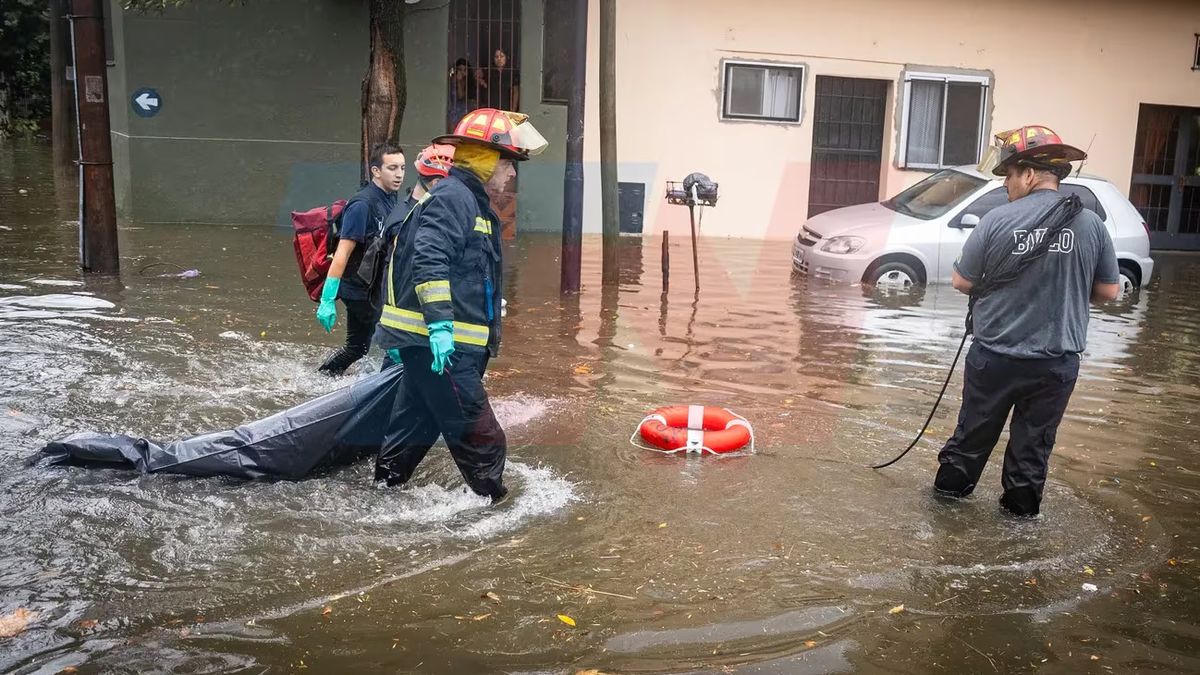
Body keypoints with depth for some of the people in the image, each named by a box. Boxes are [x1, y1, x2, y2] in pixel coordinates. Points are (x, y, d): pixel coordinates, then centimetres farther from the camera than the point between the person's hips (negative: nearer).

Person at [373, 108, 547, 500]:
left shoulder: (470, 199, 21)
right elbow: (429, 262, -25)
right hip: (438, 341, -11)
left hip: (433, 340, 11)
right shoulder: (453, 196, -13)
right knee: (480, 437, -6)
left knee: (416, 422, 20)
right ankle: (493, 497, 3)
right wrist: (439, 323, -30)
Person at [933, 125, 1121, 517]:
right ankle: (1022, 504, 29)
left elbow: (962, 283, -6)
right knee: (1035, 438, 17)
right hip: (1057, 361, 1)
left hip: (995, 355, -1)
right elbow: (1108, 292, 1)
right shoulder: (1090, 224, -7)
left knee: (975, 427, 18)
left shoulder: (997, 221, -15)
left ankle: (951, 484, 34)